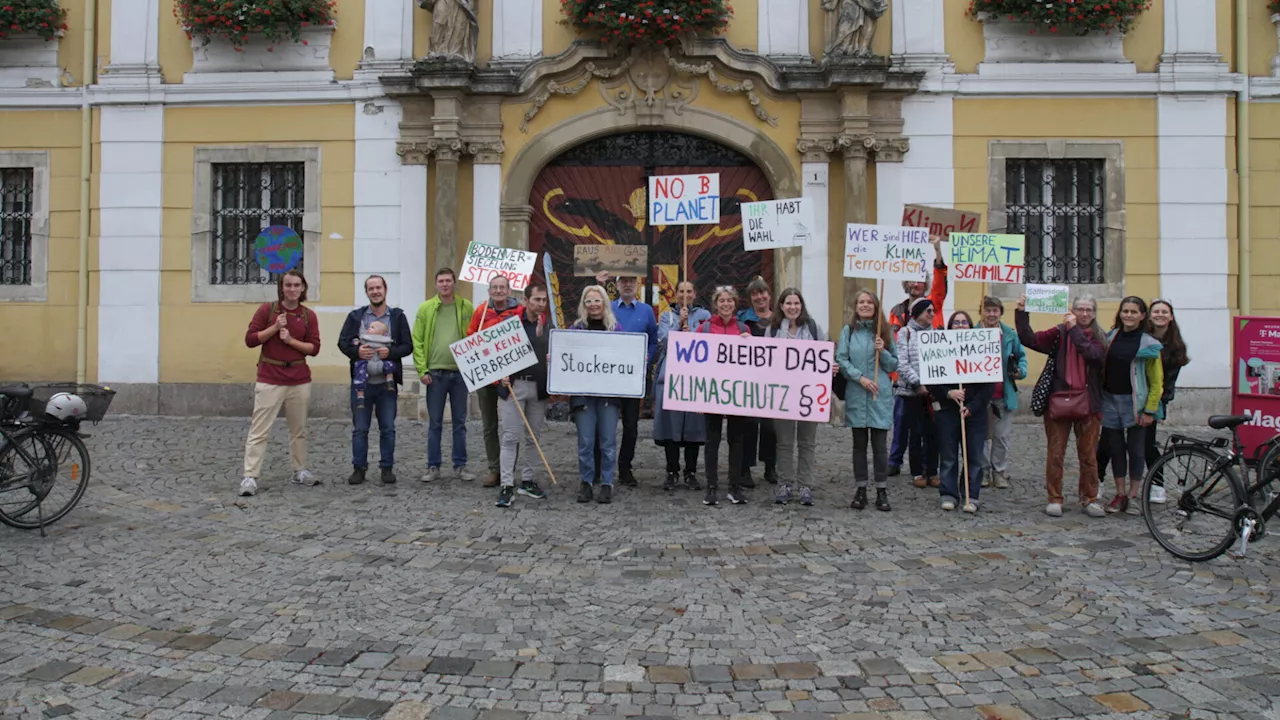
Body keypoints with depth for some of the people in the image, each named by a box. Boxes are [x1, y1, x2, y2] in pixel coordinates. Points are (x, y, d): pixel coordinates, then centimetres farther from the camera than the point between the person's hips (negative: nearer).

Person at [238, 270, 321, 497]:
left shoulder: (308, 315, 4)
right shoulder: (266, 309, -1)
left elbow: (314, 348, 0)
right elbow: (250, 339, -4)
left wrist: (291, 340, -13)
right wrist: (274, 327, -14)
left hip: (299, 381, 3)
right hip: (269, 381, -3)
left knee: (299, 429, 12)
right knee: (259, 430, -5)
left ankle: (300, 471, 24)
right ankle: (250, 476, -3)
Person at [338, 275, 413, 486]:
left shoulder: (398, 316, 4)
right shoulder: (355, 316, 6)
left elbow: (408, 346, 2)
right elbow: (343, 342, 4)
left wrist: (391, 352, -15)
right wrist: (356, 351, -15)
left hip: (387, 383, 0)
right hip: (361, 382, 0)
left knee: (388, 429, 6)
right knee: (360, 429, 6)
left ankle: (387, 468, 16)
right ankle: (359, 468, 15)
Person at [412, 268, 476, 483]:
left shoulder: (466, 307, 4)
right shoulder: (425, 308, 2)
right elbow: (417, 341, 0)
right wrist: (422, 369, -7)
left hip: (460, 372, 1)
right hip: (435, 373, -1)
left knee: (460, 422, 9)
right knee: (434, 423, 6)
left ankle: (460, 465, 18)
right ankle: (433, 467, 14)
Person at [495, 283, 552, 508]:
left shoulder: (549, 326, 6)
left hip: (539, 388, 3)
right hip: (513, 385, -3)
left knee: (533, 438, 11)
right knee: (511, 437, -3)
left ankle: (527, 481, 22)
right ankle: (507, 485, 0)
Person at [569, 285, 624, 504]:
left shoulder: (615, 328, 8)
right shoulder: (575, 328, 7)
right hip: (582, 392, 0)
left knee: (608, 440, 1)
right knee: (585, 441, 0)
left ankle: (607, 484, 12)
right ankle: (586, 482, 14)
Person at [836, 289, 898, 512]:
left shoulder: (885, 332, 8)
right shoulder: (848, 330, 5)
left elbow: (894, 365, 9)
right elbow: (841, 359, -3)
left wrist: (883, 352, -9)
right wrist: (860, 377, -14)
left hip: (881, 396, 0)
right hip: (856, 395, 0)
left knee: (879, 445, 0)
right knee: (859, 444, 8)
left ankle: (882, 491, 8)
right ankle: (861, 489, 16)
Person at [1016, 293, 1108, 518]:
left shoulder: (1099, 338, 6)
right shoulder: (1060, 333, 4)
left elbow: (1092, 353, -15)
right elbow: (1029, 339, -9)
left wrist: (1074, 329, -14)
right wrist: (1022, 313, -18)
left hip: (1088, 403, 1)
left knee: (1088, 454, 7)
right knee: (1055, 453, 1)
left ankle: (1089, 499, 20)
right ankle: (1054, 499, 11)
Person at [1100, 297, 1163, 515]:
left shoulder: (1148, 344, -5)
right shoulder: (1110, 337, 5)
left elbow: (1157, 382, -6)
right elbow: (1100, 368, 8)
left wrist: (1149, 410, -10)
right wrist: (1098, 400, 1)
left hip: (1134, 402, -3)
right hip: (1110, 401, 3)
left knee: (1136, 449, 4)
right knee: (1116, 448, 9)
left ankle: (1133, 496, 16)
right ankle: (1120, 493, 20)